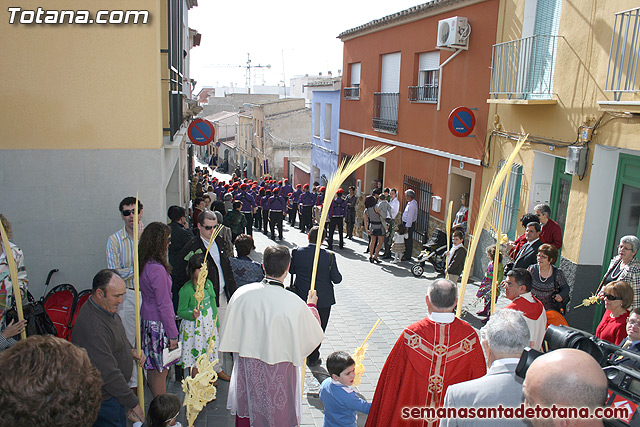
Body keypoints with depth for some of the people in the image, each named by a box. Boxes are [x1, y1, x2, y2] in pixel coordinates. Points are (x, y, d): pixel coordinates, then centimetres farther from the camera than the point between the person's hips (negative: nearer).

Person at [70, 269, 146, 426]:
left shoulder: (107, 308, 0)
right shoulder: (92, 326, -32)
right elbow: (108, 373, -30)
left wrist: (131, 351, 0)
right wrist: (132, 403, -23)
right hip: (105, 400, -9)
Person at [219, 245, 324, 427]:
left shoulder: (242, 293, -15)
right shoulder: (295, 304, -24)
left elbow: (229, 334, -1)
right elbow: (313, 335, -6)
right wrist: (311, 306, 8)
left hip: (247, 368, 3)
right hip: (279, 371, -3)